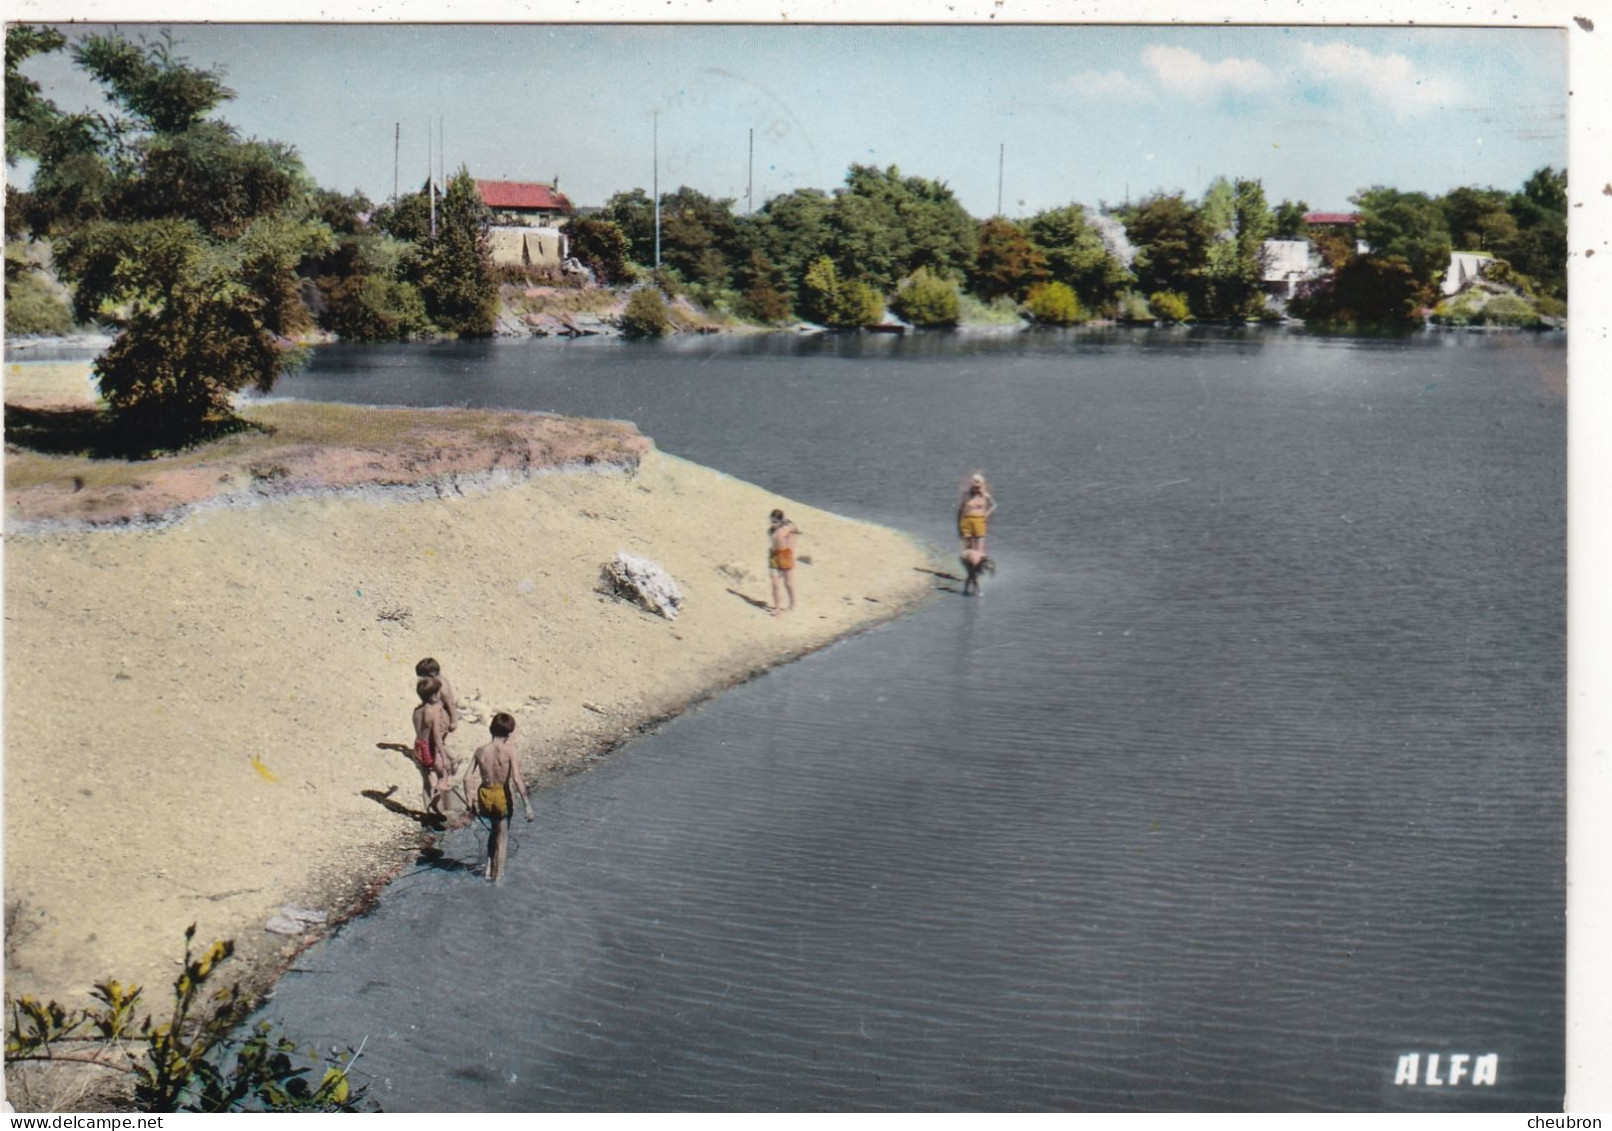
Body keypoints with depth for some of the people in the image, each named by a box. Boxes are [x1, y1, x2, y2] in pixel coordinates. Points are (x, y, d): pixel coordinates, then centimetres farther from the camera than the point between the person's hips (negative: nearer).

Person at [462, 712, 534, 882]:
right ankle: (498, 873, 22)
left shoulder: (480, 751, -6)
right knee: (503, 835, 17)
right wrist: (527, 805, -20)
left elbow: (467, 777, -6)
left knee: (493, 830, 30)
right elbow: (517, 779, -23)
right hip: (502, 796, -3)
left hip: (485, 795, 3)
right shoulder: (509, 750, -17)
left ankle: (490, 867, 31)